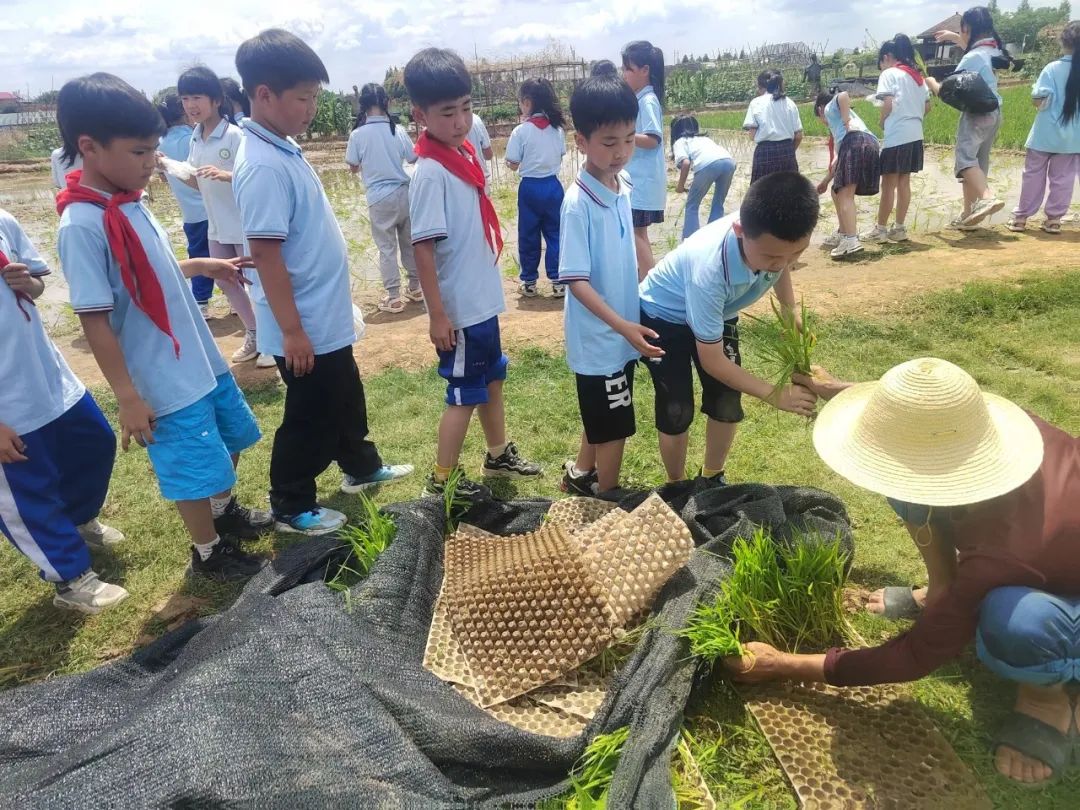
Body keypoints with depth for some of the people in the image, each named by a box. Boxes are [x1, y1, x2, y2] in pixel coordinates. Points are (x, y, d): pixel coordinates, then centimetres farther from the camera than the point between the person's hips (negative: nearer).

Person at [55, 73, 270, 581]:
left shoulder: (128, 203, 3)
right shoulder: (82, 226, -22)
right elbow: (94, 320, -21)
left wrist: (202, 266, 10)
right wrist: (128, 397, -19)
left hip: (202, 359, 9)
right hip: (166, 381, -9)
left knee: (230, 440, 24)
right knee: (194, 470, 8)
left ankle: (224, 513, 48)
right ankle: (208, 552, 31)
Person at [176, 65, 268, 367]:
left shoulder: (235, 135, -16)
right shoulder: (195, 138, 6)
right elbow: (197, 182, 11)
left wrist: (225, 175, -34)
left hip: (244, 224, -8)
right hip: (217, 226, 8)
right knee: (226, 282, 14)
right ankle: (253, 335, 30)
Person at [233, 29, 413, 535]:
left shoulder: (285, 149, 8)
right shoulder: (264, 167, -23)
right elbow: (265, 252, -24)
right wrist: (292, 330, -22)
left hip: (328, 317, 10)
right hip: (305, 326, -10)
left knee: (347, 399, 25)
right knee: (310, 418, 6)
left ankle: (361, 468, 45)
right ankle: (291, 507, 24)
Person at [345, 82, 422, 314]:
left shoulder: (358, 134, -9)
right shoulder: (398, 130, -2)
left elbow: (353, 168, 2)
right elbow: (413, 158, 10)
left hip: (379, 198, -3)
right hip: (404, 193, 3)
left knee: (387, 248, 4)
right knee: (409, 242, 16)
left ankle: (394, 297, 6)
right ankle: (415, 287, 27)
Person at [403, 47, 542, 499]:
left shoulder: (464, 152, 5)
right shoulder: (431, 173, -21)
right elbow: (423, 247, -21)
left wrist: (487, 286, 18)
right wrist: (437, 315, -20)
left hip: (482, 299, 9)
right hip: (458, 308, -9)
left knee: (492, 378, 22)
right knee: (465, 394, 4)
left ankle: (499, 456, 42)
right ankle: (439, 482, 21)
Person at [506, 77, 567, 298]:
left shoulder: (521, 131, -11)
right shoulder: (557, 128, 1)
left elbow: (514, 165, -7)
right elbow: (560, 157, 9)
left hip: (530, 187, -3)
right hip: (553, 185, 3)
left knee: (528, 236, 9)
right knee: (555, 234, 8)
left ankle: (529, 282, 16)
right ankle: (558, 282, 8)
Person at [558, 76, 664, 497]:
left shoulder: (623, 188, 3)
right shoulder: (578, 203, -21)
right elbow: (575, 280, -22)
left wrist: (629, 323, 15)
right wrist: (623, 325, -27)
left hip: (621, 331, 8)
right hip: (598, 335, -8)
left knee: (602, 418, 23)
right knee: (613, 427, 6)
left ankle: (580, 475, 44)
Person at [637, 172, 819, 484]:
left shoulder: (774, 240, -28)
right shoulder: (710, 268, -44)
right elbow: (712, 360, -30)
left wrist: (792, 315, -3)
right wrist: (774, 394, -27)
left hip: (719, 312, 6)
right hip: (664, 317, -5)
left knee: (727, 405, 4)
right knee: (678, 412, -6)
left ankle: (712, 478, 29)